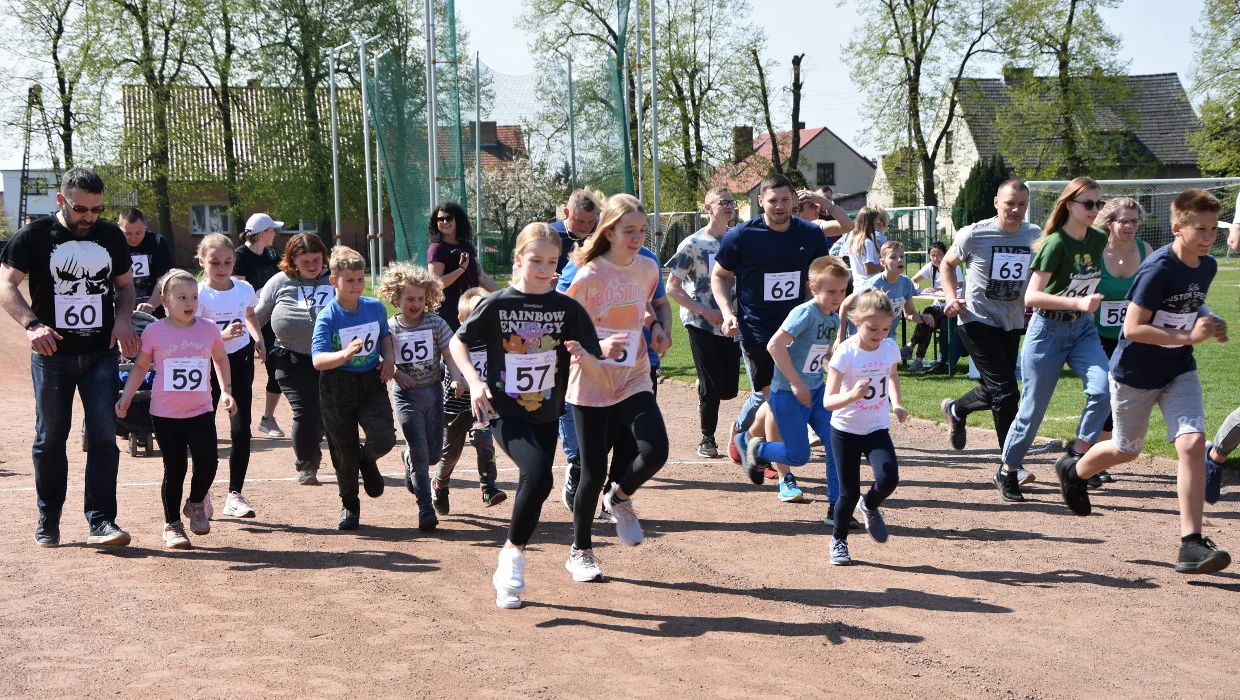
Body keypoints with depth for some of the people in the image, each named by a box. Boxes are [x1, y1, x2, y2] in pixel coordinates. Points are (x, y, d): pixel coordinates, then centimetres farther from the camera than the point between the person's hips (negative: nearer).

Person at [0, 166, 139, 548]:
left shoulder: (112, 236, 5)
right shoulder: (34, 235, -5)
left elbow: (125, 285, 15)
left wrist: (123, 319, -5)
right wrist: (32, 324, -25)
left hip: (101, 355, 2)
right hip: (52, 355, -2)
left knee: (104, 437, -5)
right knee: (50, 438, 8)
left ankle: (100, 521, -1)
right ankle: (48, 519, 24)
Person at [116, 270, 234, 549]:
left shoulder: (208, 329, 1)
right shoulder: (154, 331, -5)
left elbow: (220, 359, 17)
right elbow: (140, 366, 6)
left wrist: (226, 390, 9)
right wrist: (125, 397, -1)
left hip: (201, 411, 2)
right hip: (165, 414, -1)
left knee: (208, 462, -11)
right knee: (174, 469, 5)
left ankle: (197, 503, 19)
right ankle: (172, 524, 20)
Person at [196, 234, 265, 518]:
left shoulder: (244, 289, -1)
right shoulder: (199, 295, -14)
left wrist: (257, 338, 6)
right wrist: (222, 335, -37)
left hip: (240, 360, 3)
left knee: (241, 430, -4)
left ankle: (235, 495, 4)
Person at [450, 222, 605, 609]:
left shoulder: (568, 309, -3)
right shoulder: (497, 304, -7)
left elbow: (596, 367, -4)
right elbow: (457, 341, 5)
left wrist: (581, 354, -26)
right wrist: (475, 381, -9)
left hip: (546, 415, 4)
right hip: (505, 411, -3)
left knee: (535, 483, 6)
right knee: (538, 476, -23)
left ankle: (511, 552, 29)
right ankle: (514, 553, -3)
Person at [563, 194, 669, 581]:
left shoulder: (648, 268, 1)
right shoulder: (588, 276, -14)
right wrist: (599, 348, -27)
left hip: (634, 379, 4)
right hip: (591, 385, -4)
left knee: (655, 450, -17)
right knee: (594, 472, 1)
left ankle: (620, 498, 16)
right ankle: (580, 552, 21)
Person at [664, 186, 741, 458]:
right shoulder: (692, 244, -7)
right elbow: (672, 288, -6)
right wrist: (705, 312, -14)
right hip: (701, 324, -4)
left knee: (729, 388, 0)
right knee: (711, 385, -3)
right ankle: (707, 439, 16)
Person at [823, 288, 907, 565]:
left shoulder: (890, 348, -6)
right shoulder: (845, 352, -19)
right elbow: (828, 401, -22)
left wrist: (896, 403, 5)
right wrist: (851, 395, -41)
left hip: (877, 429, 3)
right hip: (845, 430, -3)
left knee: (888, 478, -19)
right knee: (849, 493, 1)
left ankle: (870, 507, 15)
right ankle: (838, 540, 28)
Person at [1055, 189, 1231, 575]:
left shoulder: (1207, 267, -1)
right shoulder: (1158, 269, -24)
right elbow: (1133, 327, -26)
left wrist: (1209, 324, -1)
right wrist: (1188, 336, -31)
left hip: (1179, 371, 5)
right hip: (1135, 373, -5)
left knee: (1193, 443, -14)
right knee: (1127, 450, 14)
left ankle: (1191, 544, -13)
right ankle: (1073, 471, 47)